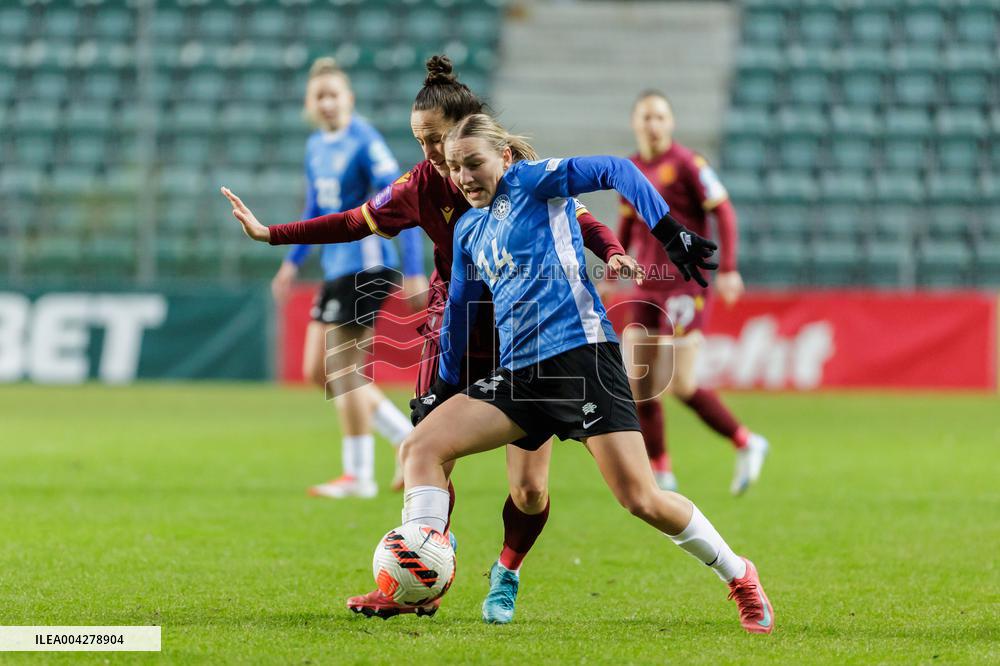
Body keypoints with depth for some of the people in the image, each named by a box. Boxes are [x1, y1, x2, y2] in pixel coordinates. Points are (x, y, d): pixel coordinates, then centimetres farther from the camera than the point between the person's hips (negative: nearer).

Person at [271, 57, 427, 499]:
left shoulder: (364, 142, -13)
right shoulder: (316, 146, 12)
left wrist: (414, 271, -20)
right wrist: (293, 261, 17)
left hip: (366, 263, -9)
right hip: (336, 266, 9)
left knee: (343, 369, -6)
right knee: (317, 371, 8)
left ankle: (358, 475, 4)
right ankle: (410, 440, 15)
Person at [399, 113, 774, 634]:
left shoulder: (529, 181, 1)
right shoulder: (468, 230, 20)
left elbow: (615, 170, -10)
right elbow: (457, 311, 30)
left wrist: (668, 232, -22)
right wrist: (442, 388, 33)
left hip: (579, 352, -7)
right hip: (517, 372, 7)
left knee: (641, 500, -12)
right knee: (420, 446, -9)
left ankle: (740, 578, 8)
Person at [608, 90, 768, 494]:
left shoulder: (686, 163, -9)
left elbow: (724, 212, -10)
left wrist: (727, 270, -16)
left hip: (685, 283, -7)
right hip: (647, 287, 7)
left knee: (680, 385, -11)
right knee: (637, 382, 1)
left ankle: (746, 444, 9)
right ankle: (660, 473, 12)